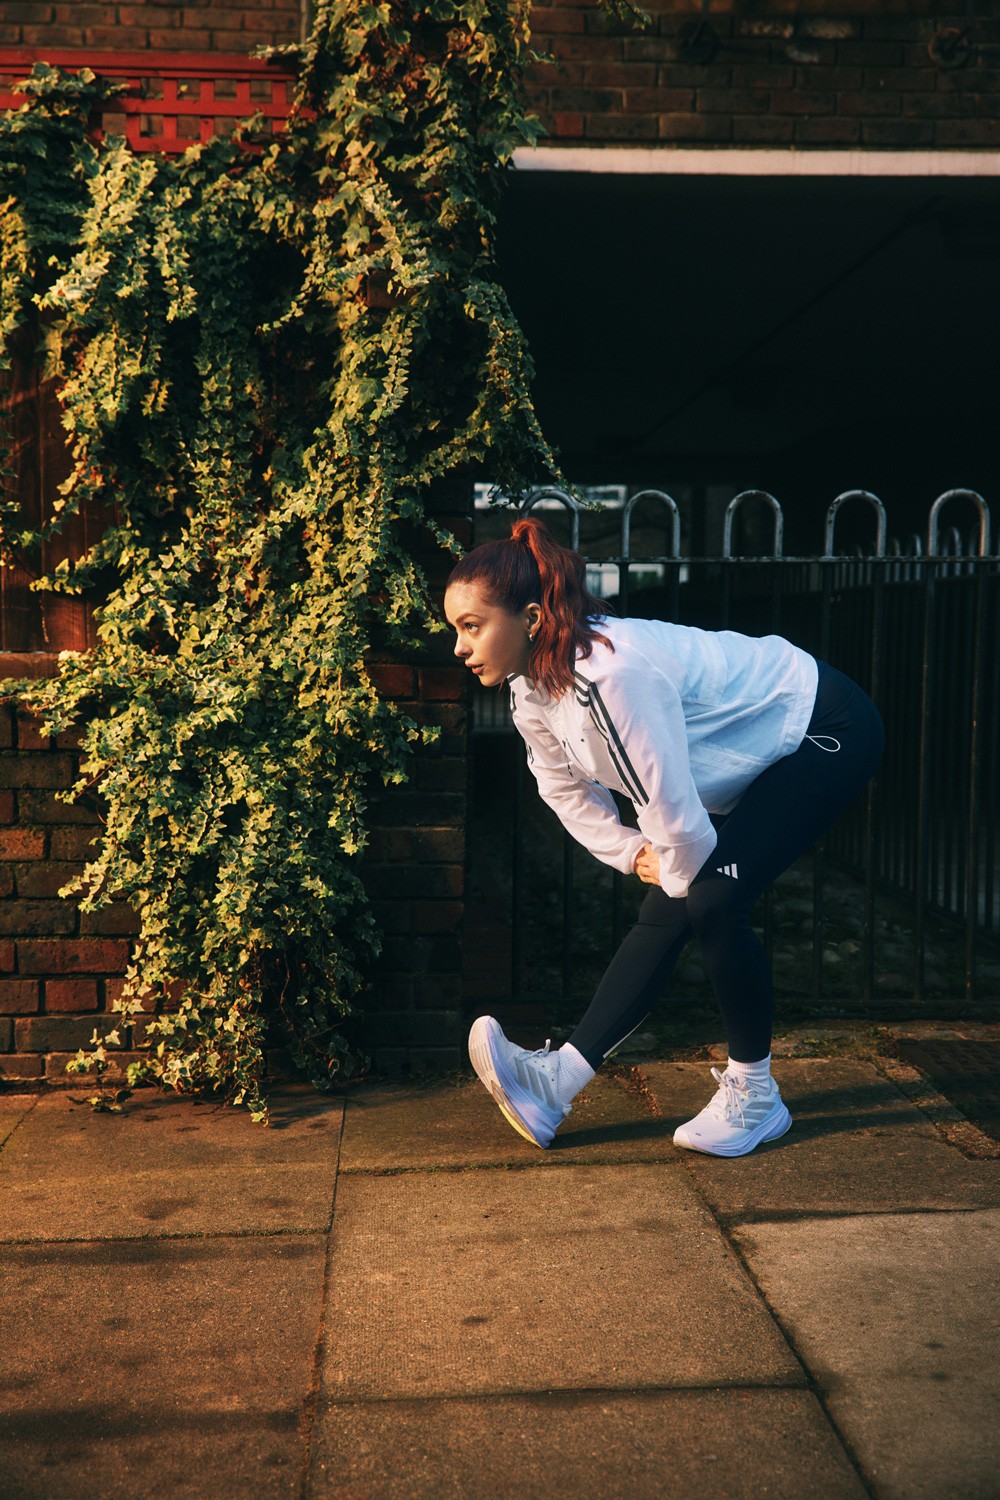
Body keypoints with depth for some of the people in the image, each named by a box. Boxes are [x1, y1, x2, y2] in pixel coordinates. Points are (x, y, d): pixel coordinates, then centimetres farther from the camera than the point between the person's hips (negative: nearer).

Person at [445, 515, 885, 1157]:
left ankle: (755, 1095, 1)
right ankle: (556, 1081, 0)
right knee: (666, 913, 1)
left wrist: (682, 874, -13)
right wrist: (632, 852, 1)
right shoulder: (531, 690, -7)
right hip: (757, 763, 9)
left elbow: (669, 803, -32)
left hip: (825, 730, -8)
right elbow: (565, 788, 10)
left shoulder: (611, 672, -37)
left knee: (711, 900, -18)